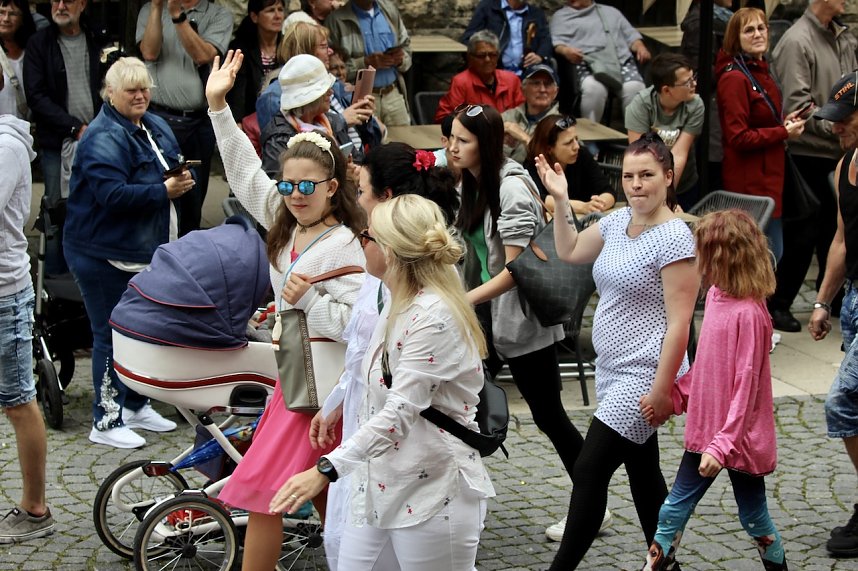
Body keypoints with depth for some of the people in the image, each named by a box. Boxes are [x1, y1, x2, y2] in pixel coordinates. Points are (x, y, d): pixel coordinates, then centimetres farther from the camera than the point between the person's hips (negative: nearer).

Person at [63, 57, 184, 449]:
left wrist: (182, 179, -1)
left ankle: (135, 406, 31)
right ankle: (106, 421, 5)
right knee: (113, 335, -4)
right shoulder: (103, 138, -18)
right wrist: (165, 191, -28)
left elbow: (172, 167, 22)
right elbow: (112, 194, -29)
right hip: (104, 255, -9)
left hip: (146, 250, 9)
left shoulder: (156, 127, 10)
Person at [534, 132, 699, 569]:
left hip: (643, 376, -8)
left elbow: (679, 324, -20)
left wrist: (661, 391, -21)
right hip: (612, 370, 8)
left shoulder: (674, 238, -18)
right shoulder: (618, 221, 6)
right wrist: (560, 200, 10)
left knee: (589, 471, -8)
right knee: (642, 470, 16)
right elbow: (569, 252, 22)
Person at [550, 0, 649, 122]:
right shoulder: (561, 15, 23)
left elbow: (630, 34, 27)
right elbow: (557, 42, 8)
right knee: (593, 87, -39)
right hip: (588, 63, -3)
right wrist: (565, 50, -17)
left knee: (635, 88, -31)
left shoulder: (611, 11, 32)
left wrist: (640, 47, 4)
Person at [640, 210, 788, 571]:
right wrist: (672, 397, 6)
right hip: (705, 430, 8)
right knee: (676, 506, 13)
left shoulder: (749, 313, -22)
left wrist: (723, 442, -26)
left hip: (738, 438, -8)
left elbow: (746, 383, -23)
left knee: (754, 516, 9)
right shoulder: (715, 296, 4)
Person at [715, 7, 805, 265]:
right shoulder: (734, 78, -17)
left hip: (768, 174, 10)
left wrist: (785, 120, 8)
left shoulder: (761, 70, 14)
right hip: (749, 180, -10)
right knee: (772, 255, -8)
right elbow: (739, 138, -20)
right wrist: (784, 132, -15)